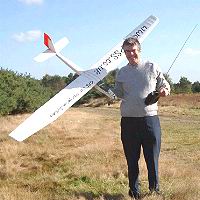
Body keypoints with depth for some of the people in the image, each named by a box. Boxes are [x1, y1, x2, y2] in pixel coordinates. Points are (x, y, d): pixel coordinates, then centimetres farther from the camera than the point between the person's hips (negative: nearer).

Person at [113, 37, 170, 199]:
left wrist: (165, 90, -11)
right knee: (132, 160, 10)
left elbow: (164, 85, 11)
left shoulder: (152, 67, 5)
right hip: (128, 121, 2)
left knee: (152, 158, 4)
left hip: (150, 119, -2)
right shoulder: (121, 73, 12)